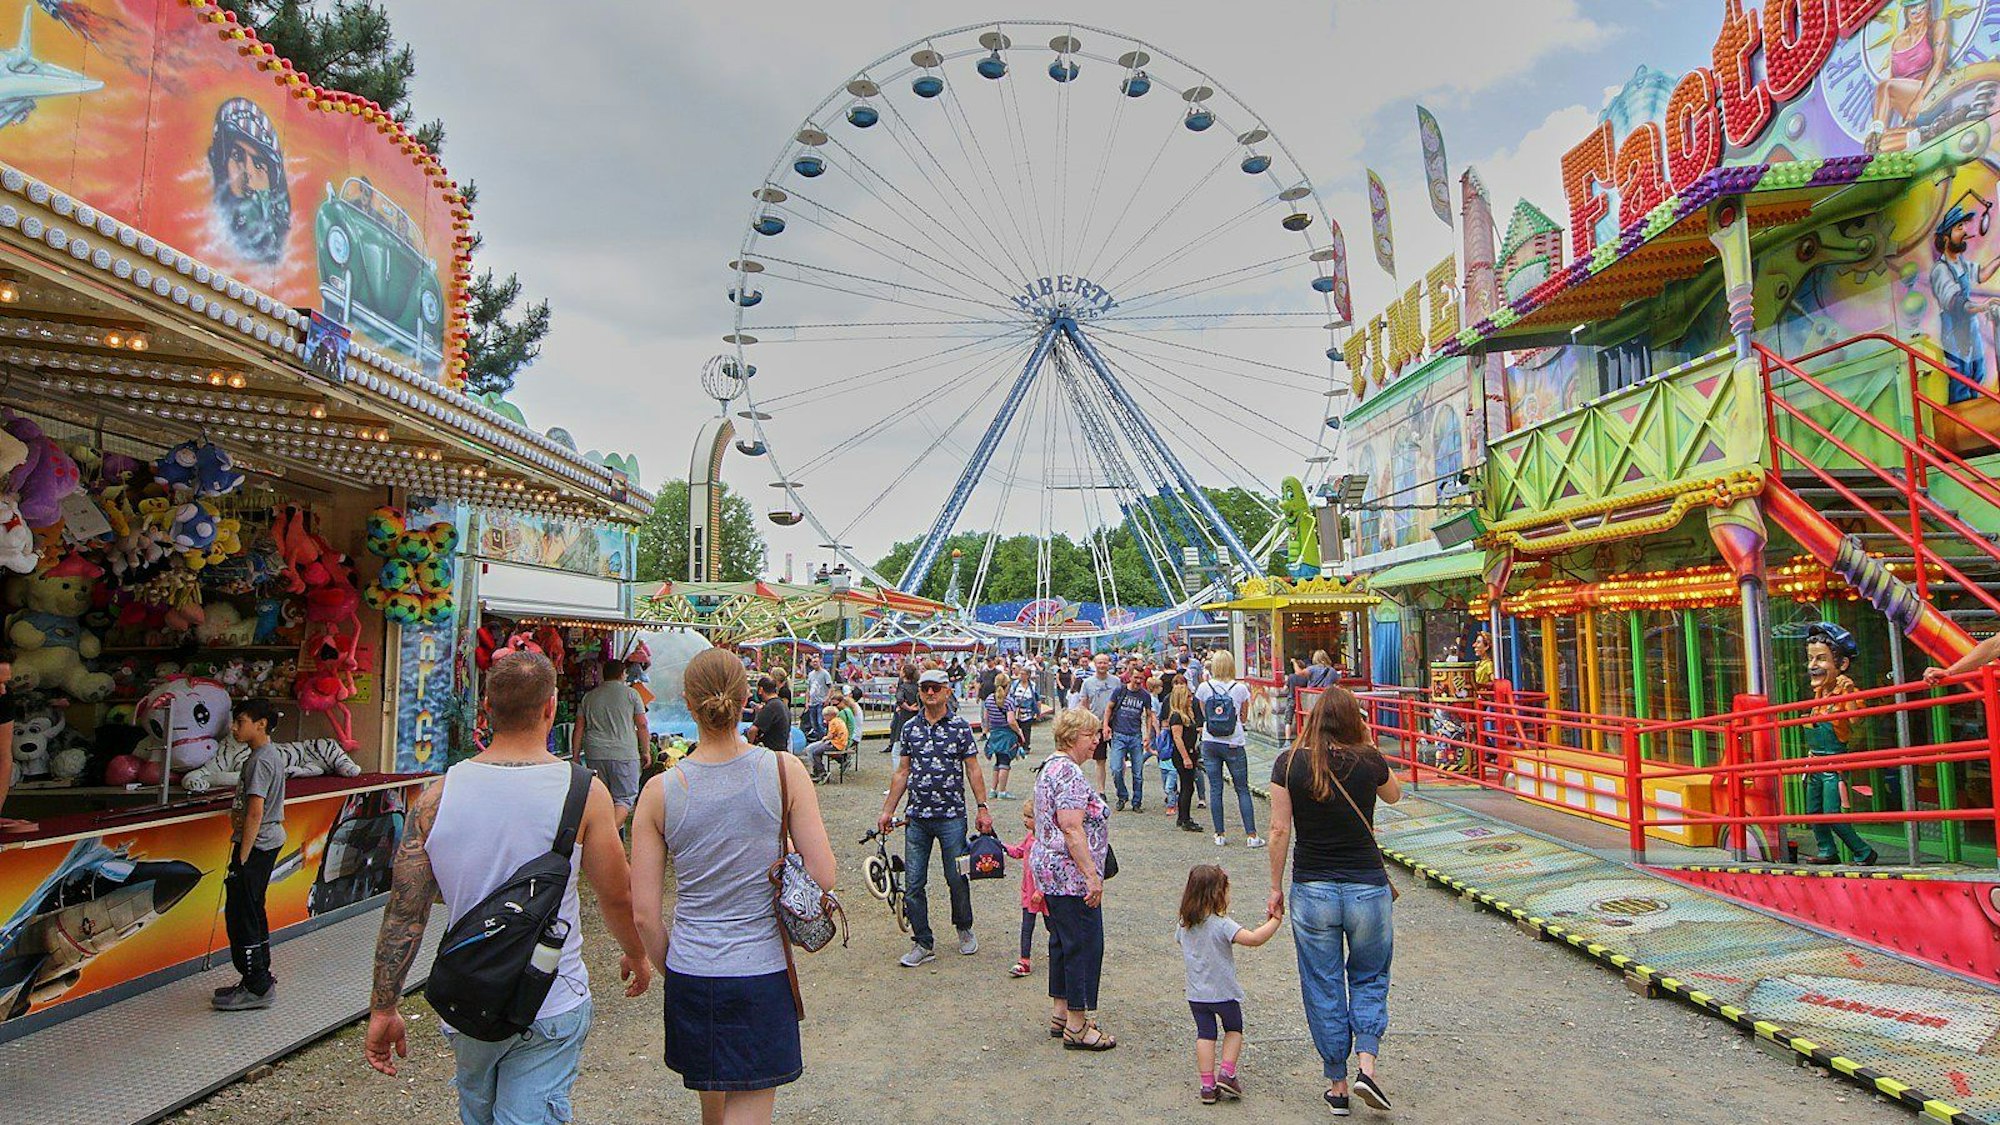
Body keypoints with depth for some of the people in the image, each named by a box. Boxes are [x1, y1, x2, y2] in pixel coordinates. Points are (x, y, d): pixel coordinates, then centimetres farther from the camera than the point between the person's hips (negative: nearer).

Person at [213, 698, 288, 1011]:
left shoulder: (259, 760, -18)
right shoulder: (272, 755, 13)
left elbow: (255, 813, -22)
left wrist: (242, 857, -20)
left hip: (255, 845, -10)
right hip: (270, 841, 10)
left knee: (240, 915, -5)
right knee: (254, 911, 16)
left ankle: (257, 987, -1)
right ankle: (260, 980, 24)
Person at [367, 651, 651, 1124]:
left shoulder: (439, 795, -7)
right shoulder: (583, 791, -15)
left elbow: (403, 912, -3)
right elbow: (618, 896, -6)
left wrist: (383, 1010, 8)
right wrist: (636, 956, 13)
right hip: (552, 1006, -4)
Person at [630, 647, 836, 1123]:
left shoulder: (660, 791, -8)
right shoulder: (783, 770, -12)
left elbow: (644, 914, -4)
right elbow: (824, 876, -11)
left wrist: (669, 971, 12)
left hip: (689, 973, 3)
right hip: (762, 975, -2)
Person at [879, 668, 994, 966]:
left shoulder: (960, 727, -2)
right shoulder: (910, 728, 6)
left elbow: (973, 770, 1)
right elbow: (902, 772, 11)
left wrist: (982, 808, -4)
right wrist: (888, 810, 10)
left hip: (952, 816, -3)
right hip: (916, 818, 3)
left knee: (957, 878, 6)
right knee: (913, 884, 3)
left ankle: (964, 929, 31)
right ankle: (923, 944, 16)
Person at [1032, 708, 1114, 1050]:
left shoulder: (1052, 766, 14)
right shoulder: (1070, 772, -20)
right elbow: (1071, 828, -26)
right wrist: (1092, 875, -24)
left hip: (1050, 871, 11)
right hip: (1072, 875, -11)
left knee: (1063, 941, 17)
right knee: (1085, 945, -2)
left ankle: (1061, 1015, 27)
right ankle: (1077, 1027, 6)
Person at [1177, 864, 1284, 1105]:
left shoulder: (1184, 924, -3)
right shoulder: (1222, 924, -23)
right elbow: (1254, 938, -32)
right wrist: (1275, 920, -21)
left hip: (1195, 993, 4)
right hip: (1223, 992, -4)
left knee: (1205, 1034, 13)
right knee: (1234, 1029, 20)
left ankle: (1208, 1085, 11)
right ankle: (1226, 1073, 11)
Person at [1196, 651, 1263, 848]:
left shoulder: (1204, 688, -3)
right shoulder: (1240, 688, -7)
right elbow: (1243, 717, 6)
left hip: (1210, 743, 1)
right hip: (1234, 744, -1)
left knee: (1215, 789, 8)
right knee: (1242, 789, 7)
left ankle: (1220, 835, 11)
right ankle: (1251, 835, 4)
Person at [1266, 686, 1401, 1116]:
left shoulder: (1289, 763, -6)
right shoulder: (1369, 761, -6)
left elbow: (1279, 830, -7)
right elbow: (1394, 795, 17)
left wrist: (1275, 887, 3)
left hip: (1311, 890, 0)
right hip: (1368, 886, 0)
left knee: (1323, 988, 12)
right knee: (1369, 979, 18)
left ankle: (1337, 1085, 20)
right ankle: (1367, 1065, 4)